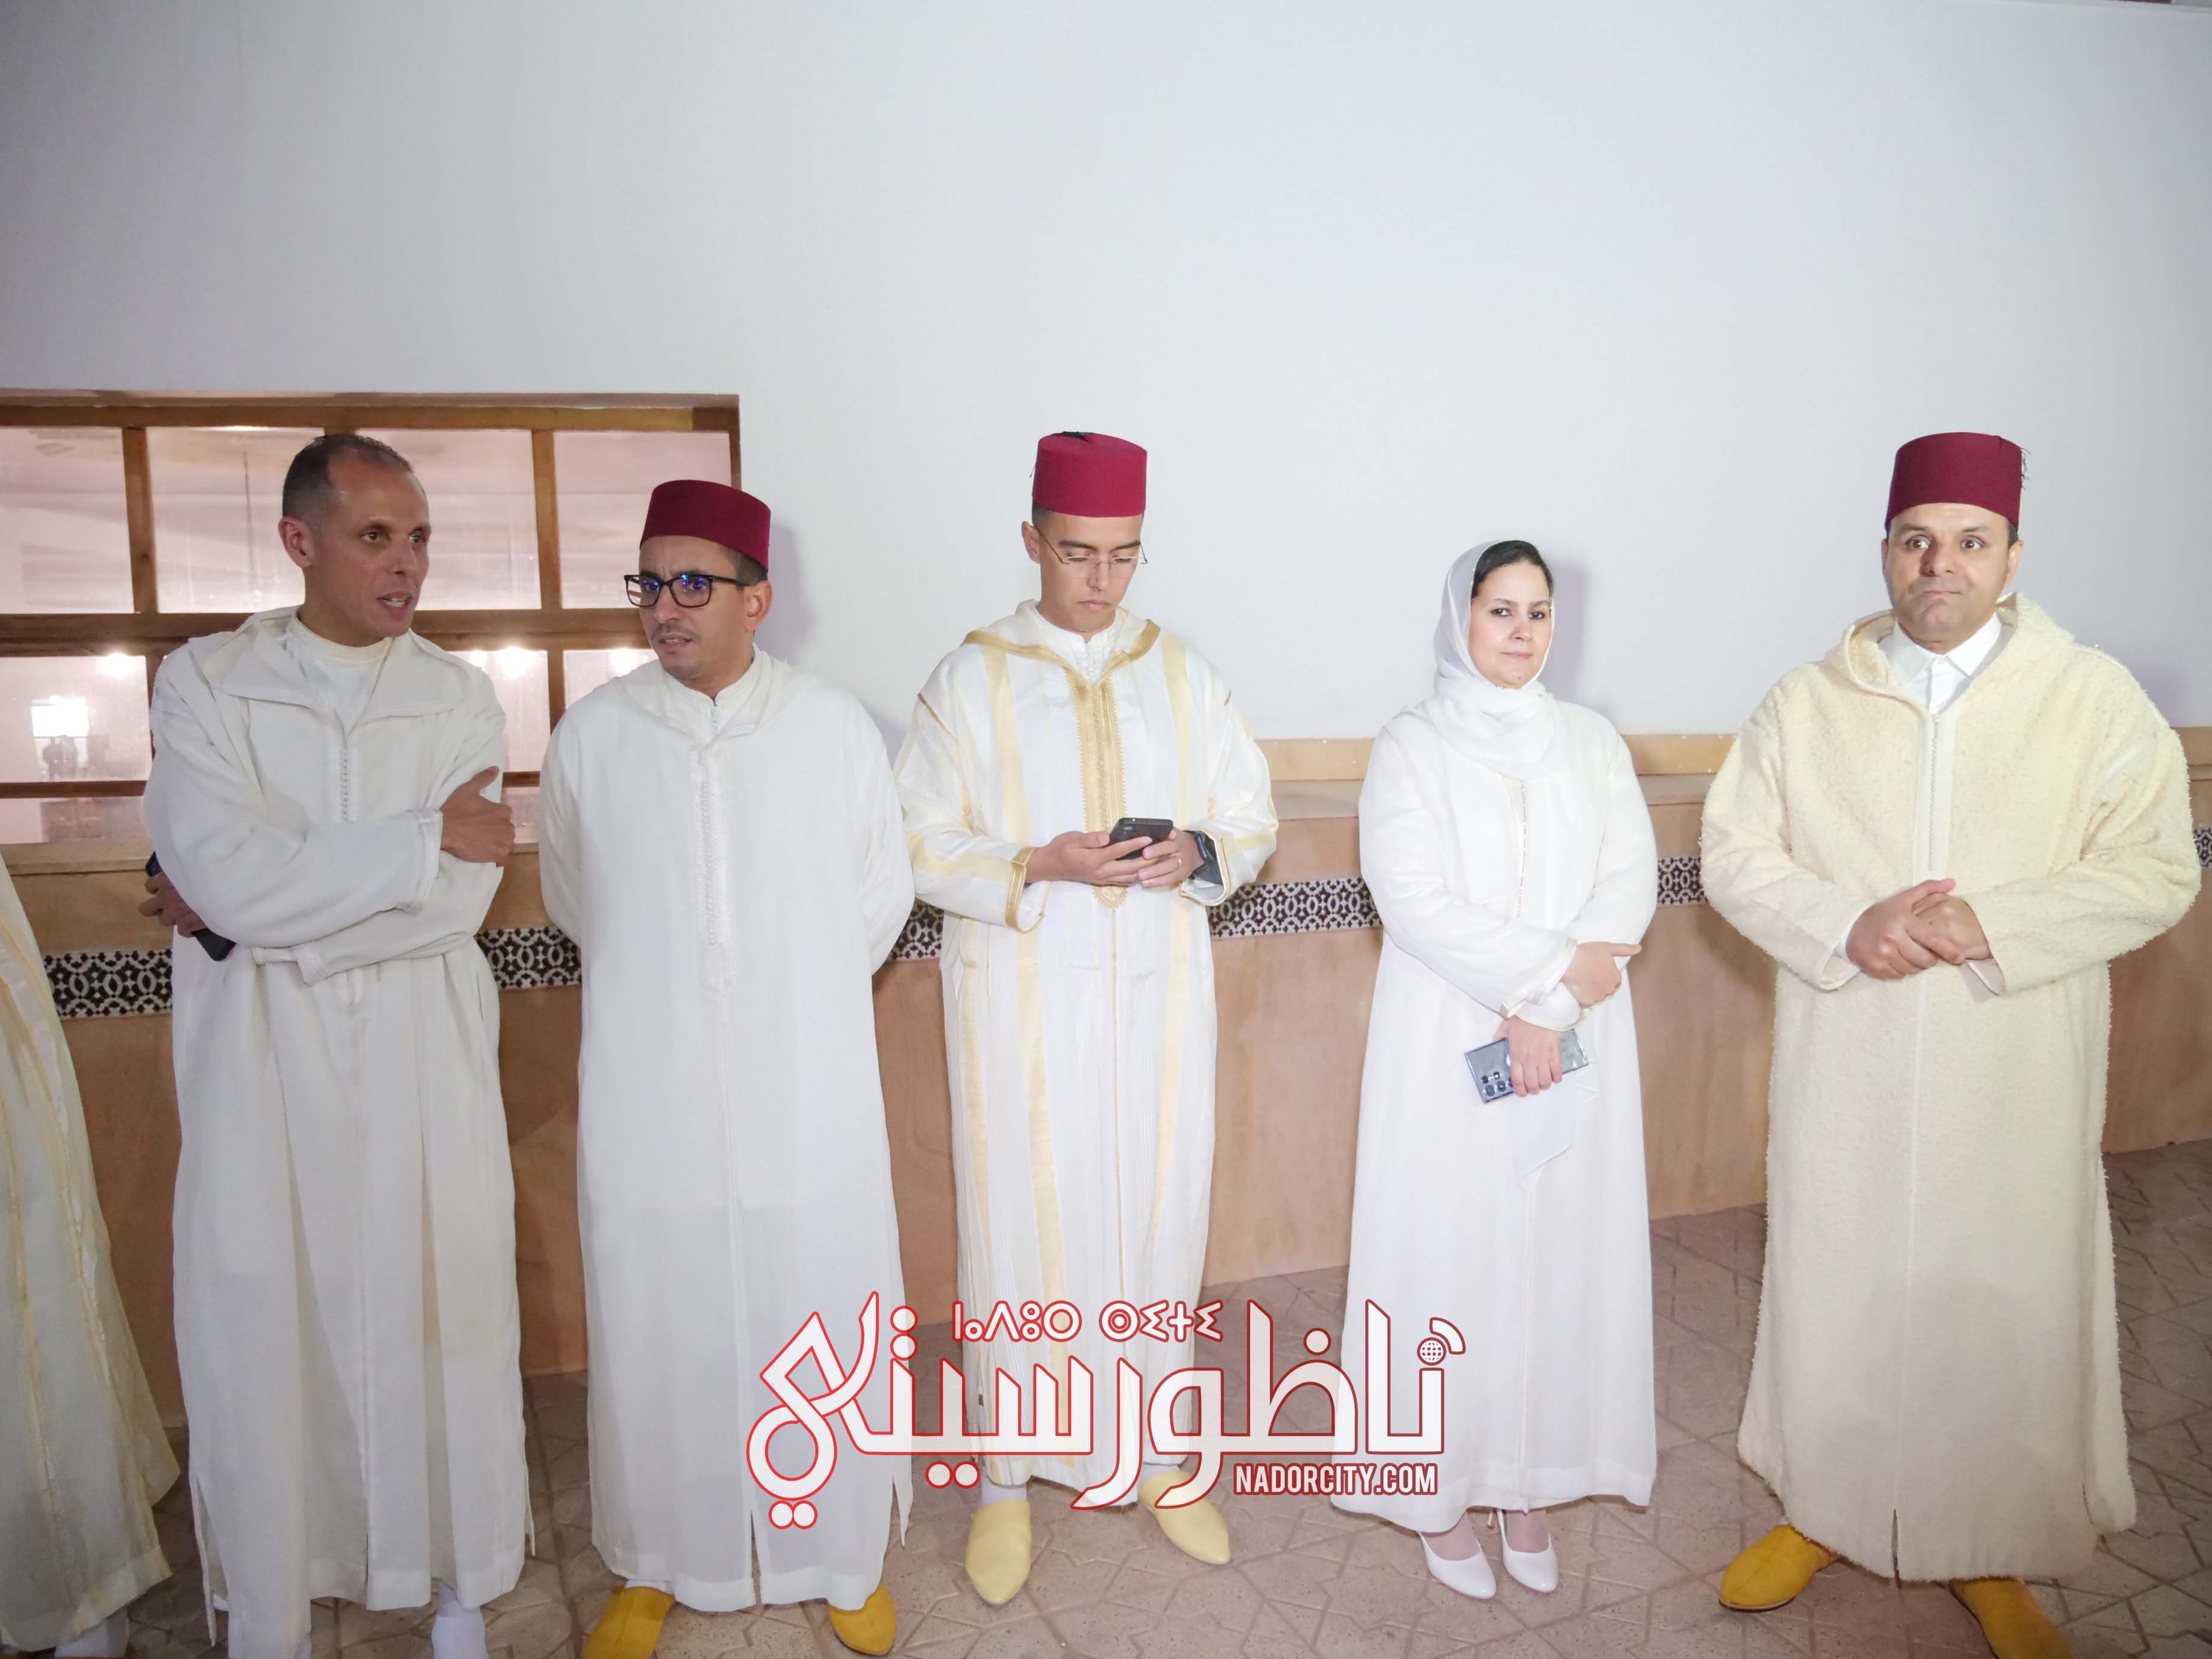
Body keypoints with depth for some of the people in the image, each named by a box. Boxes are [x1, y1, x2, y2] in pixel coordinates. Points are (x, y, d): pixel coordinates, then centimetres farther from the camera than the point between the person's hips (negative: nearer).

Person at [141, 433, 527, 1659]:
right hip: (257, 1056, 0)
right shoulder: (203, 683, 0)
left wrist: (259, 909, -11)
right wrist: (424, 835, -13)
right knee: (259, 1324, 8)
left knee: (441, 1311, 8)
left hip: (423, 1054, 1)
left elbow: (459, 900, -9)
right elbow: (223, 876, -15)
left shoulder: (457, 696, 2)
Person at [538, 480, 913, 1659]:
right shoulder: (589, 738, -3)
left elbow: (883, 895, 7)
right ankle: (657, 1564, 38)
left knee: (823, 1321, 11)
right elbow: (574, 903, 13)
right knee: (656, 1331, 13)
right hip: (648, 1100, 1)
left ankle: (840, 1554, 35)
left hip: (811, 1096, 0)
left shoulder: (836, 728, -5)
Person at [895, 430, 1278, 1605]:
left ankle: (1157, 1451, 33)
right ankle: (1007, 1477, 26)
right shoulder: (970, 680, -2)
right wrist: (1039, 867, -20)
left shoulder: (1180, 674, 6)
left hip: (1157, 995, 3)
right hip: (1023, 1001, -2)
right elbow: (922, 846, -4)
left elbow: (1253, 819, 8)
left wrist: (1196, 853, -14)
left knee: (1159, 1217, 11)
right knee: (1020, 1226, 5)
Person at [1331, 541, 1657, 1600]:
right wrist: (1553, 967, -15)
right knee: (1450, 1246, 3)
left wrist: (1545, 1009, -13)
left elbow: (1630, 885, -1)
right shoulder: (1411, 746, -2)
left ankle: (1530, 1480, 26)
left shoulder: (1591, 743, 9)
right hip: (1448, 1045, -3)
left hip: (1574, 1045, 4)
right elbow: (1412, 897, -13)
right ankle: (1442, 1485, 20)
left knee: (1561, 1247, 9)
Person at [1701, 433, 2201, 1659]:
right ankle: (1824, 1511, 34)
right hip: (1844, 1076, 1)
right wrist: (1846, 927, -17)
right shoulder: (1809, 703, 2)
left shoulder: (2096, 700, -2)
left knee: (2006, 1310, 10)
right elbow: (1734, 853, 0)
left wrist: (1992, 926, -19)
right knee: (1831, 1290, 12)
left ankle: (1992, 1553, 33)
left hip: (2013, 1087, -1)